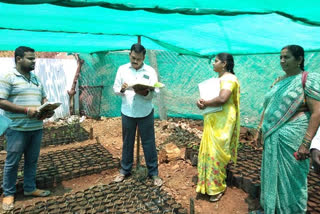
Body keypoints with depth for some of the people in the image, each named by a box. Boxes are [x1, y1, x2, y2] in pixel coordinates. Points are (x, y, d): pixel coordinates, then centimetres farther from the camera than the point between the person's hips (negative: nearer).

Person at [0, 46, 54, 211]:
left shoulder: (36, 79, 14)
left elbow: (43, 99, 19)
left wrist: (48, 110, -3)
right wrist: (26, 110, -22)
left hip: (36, 127, 6)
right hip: (17, 128, -6)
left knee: (32, 160, 15)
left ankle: (30, 188, 30)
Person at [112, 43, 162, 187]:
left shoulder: (150, 71, -2)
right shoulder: (122, 69, 2)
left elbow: (155, 92, -6)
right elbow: (115, 89, 3)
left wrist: (145, 93, -27)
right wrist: (121, 89, -19)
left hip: (145, 113, -1)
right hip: (127, 112, 2)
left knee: (149, 143, 6)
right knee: (127, 142, 14)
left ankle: (153, 173, 20)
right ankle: (125, 170, 31)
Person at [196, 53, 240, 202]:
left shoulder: (228, 78, -14)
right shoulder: (219, 78, 18)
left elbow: (222, 99, -29)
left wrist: (204, 103, -15)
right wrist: (202, 101, -6)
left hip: (222, 122, -10)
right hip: (213, 121, 10)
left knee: (216, 153, -2)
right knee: (209, 151, 13)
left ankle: (217, 188, 13)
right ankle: (209, 184, 27)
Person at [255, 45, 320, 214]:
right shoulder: (279, 81, 12)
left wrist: (306, 144, -20)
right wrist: (261, 129, 11)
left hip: (291, 137, -6)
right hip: (272, 138, 7)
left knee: (290, 178, 5)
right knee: (272, 175, 16)